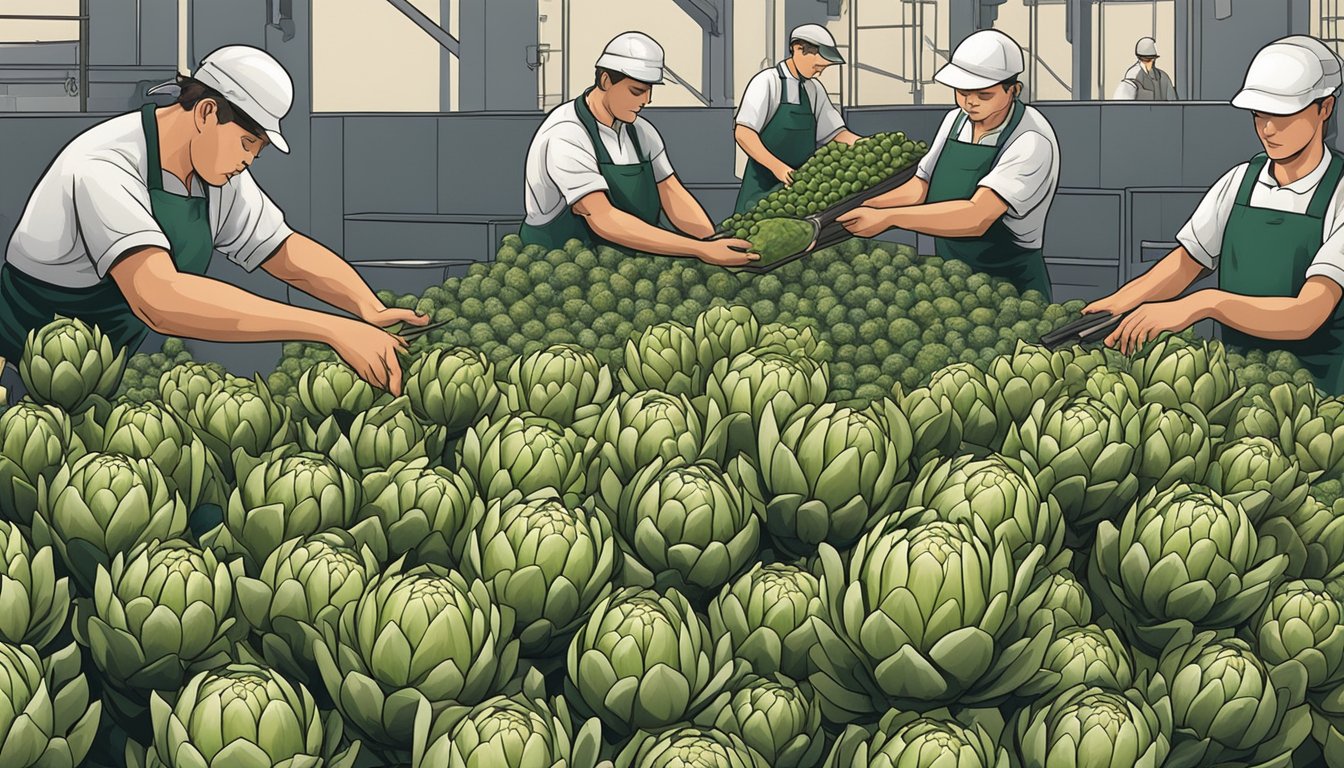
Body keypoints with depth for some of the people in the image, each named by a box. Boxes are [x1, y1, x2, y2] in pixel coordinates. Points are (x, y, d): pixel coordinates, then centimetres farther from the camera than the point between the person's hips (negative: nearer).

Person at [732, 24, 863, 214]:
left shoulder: (815, 89, 13)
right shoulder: (768, 82, -7)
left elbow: (835, 134, 13)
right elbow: (743, 134, -14)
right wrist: (777, 167, -24)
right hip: (764, 187, -6)